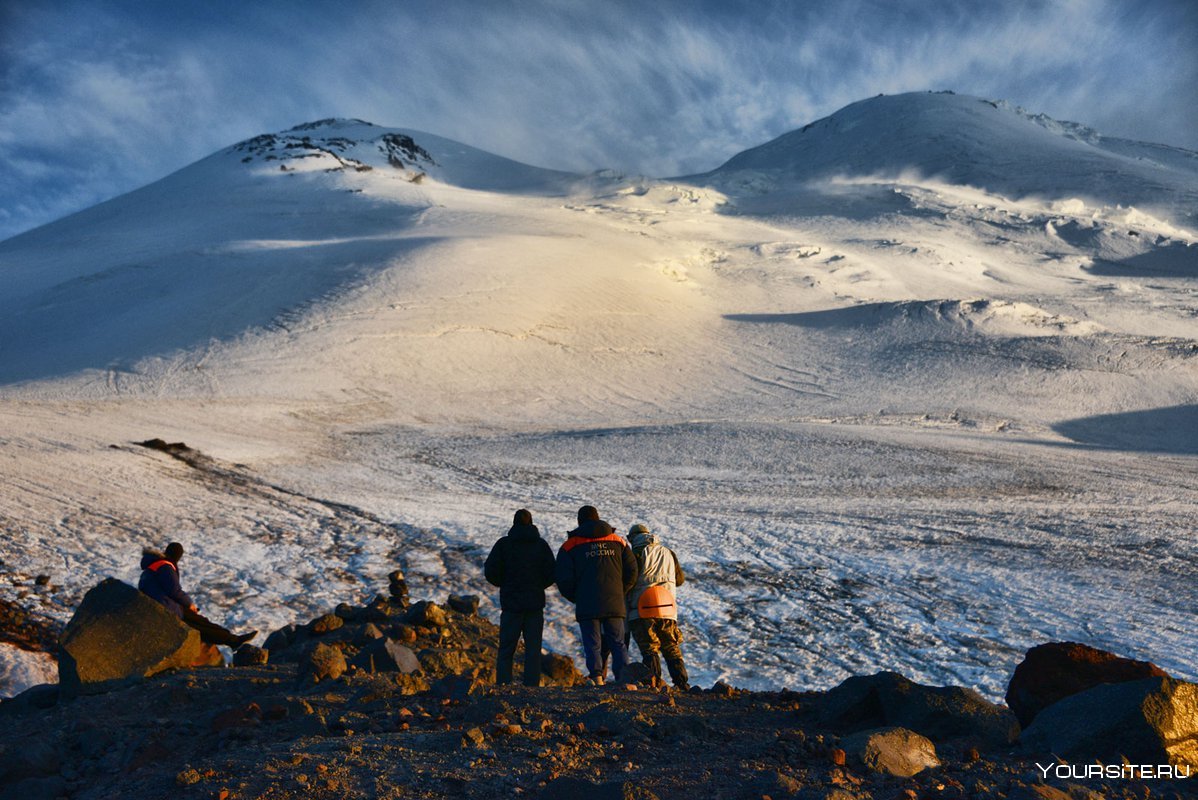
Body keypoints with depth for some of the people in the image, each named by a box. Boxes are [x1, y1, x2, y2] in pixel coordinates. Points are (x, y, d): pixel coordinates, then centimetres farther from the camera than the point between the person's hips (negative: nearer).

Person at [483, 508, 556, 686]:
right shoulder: (541, 544, 2)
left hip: (511, 604, -1)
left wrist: (505, 584, 11)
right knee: (533, 649, 6)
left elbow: (490, 572, -6)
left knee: (506, 650, 6)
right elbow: (551, 574, -1)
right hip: (535, 604, 1)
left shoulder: (504, 544, -2)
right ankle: (531, 688, 1)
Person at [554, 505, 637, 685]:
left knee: (592, 644, 3)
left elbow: (564, 579, -4)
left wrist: (576, 598, 12)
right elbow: (631, 571, 8)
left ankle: (597, 678, -10)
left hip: (587, 605, -2)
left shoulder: (570, 545, 2)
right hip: (614, 604, 2)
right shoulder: (617, 541, 11)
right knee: (617, 643, 10)